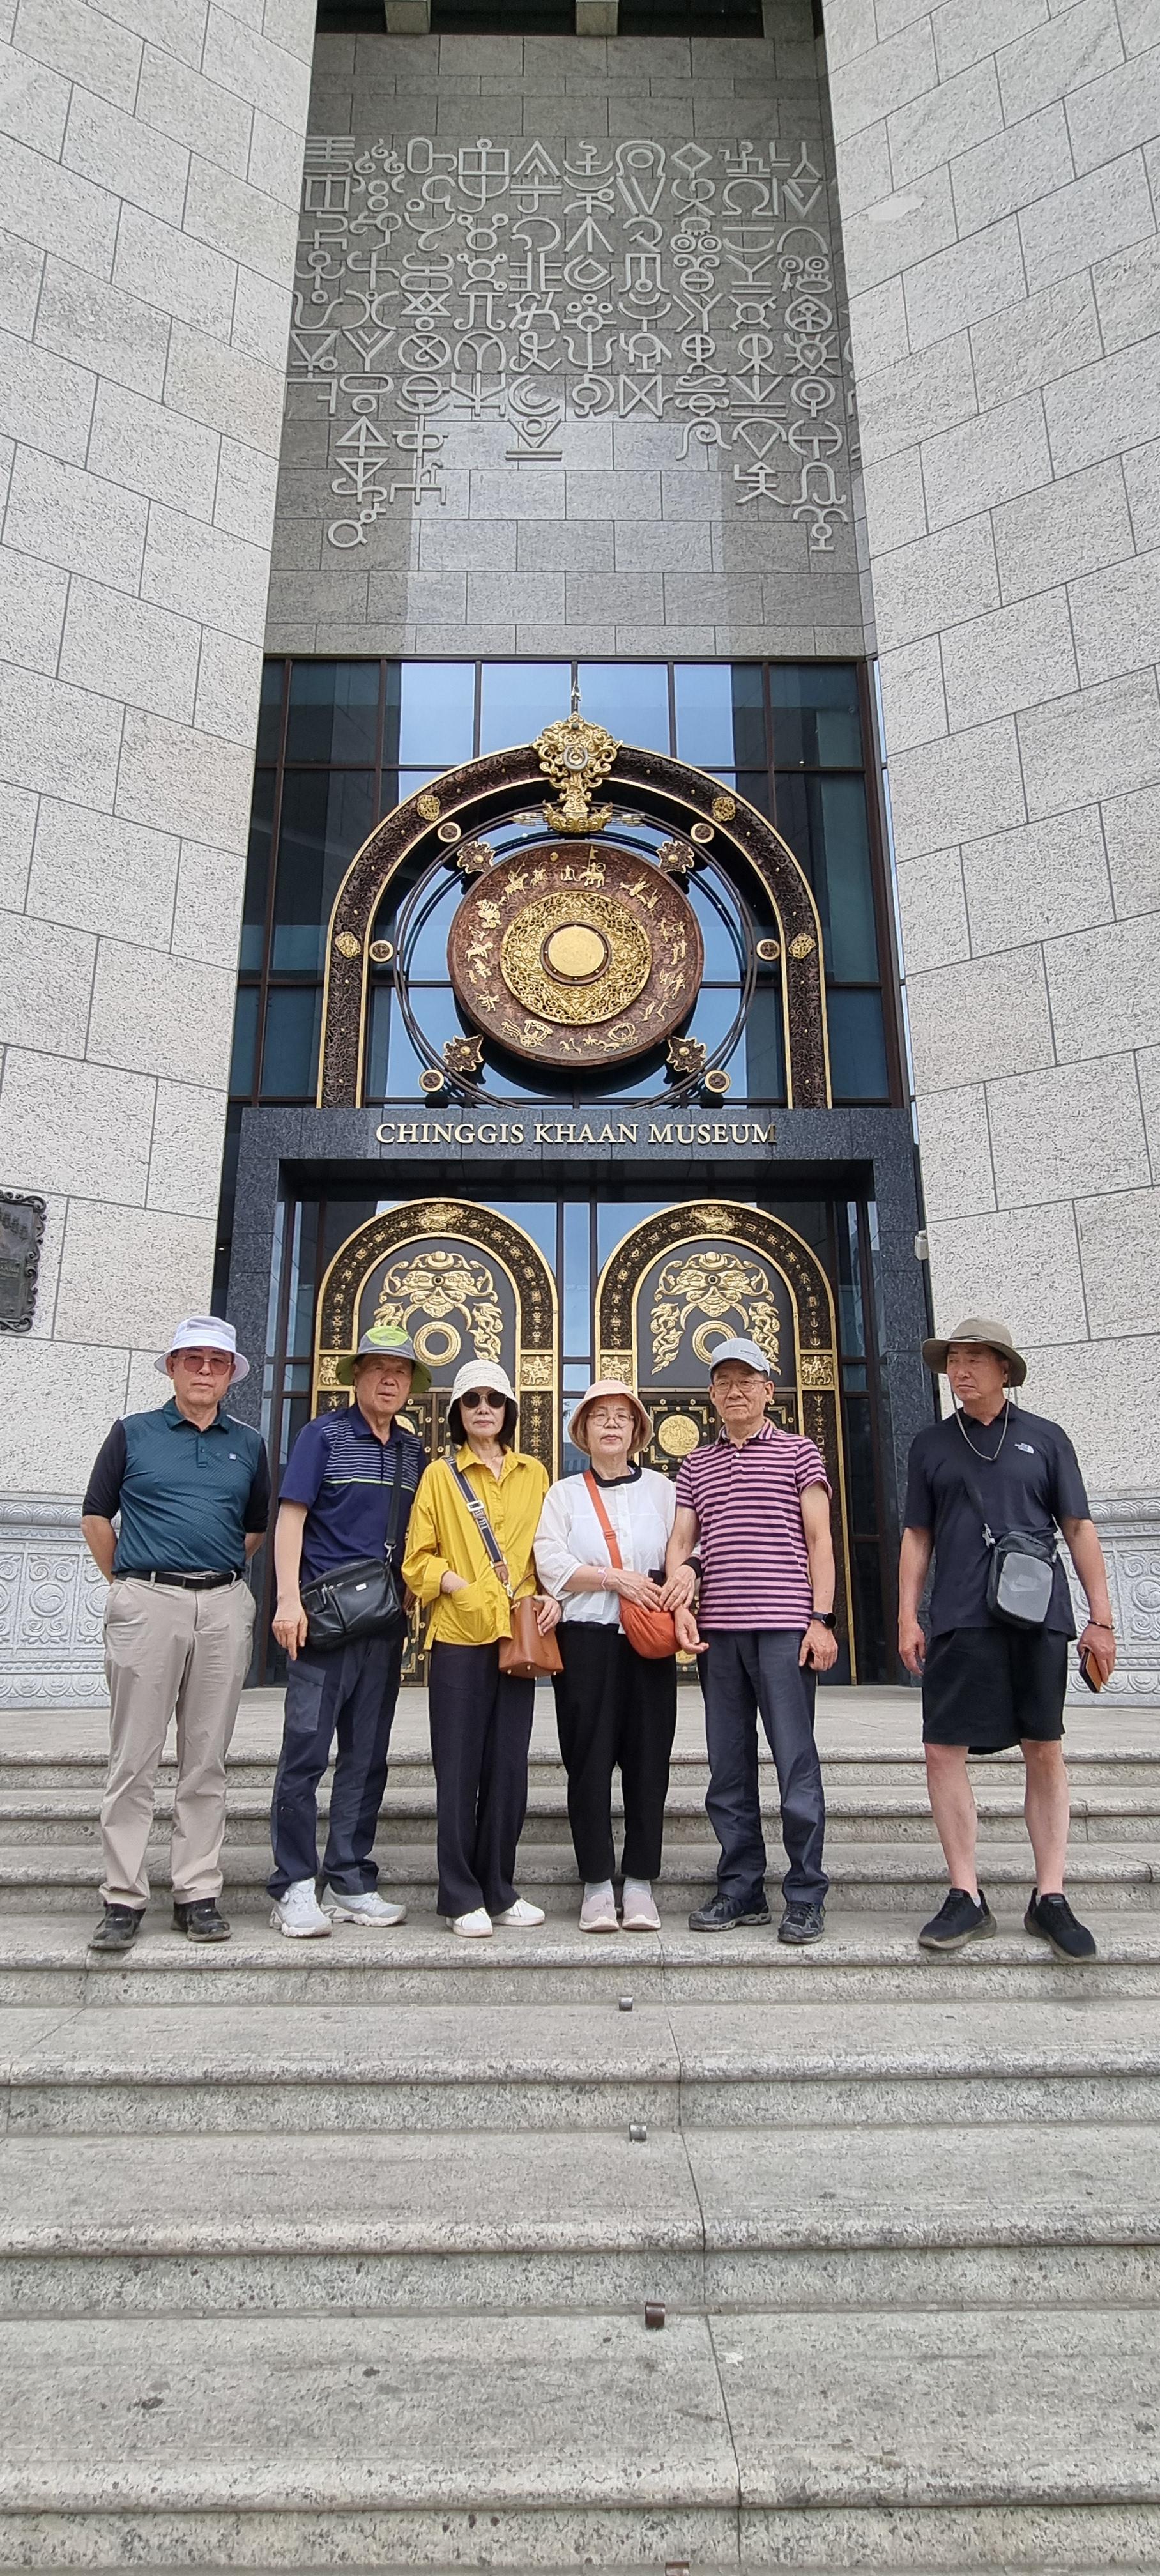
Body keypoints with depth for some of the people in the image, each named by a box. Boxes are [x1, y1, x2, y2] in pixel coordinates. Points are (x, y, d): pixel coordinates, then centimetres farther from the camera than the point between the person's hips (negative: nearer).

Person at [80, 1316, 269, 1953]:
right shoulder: (132, 1433, 6)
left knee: (206, 1761, 7)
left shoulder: (248, 1444, 12)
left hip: (225, 1607, 2)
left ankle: (198, 1894, 15)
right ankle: (123, 1898, 10)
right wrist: (126, 1583, 9)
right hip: (147, 1604, -2)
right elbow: (96, 1516, 10)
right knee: (134, 1759, 1)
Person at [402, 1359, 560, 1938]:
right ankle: (461, 1896, 11)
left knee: (509, 1765, 8)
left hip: (517, 1635, 3)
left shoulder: (533, 1474, 14)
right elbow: (418, 1558, 2)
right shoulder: (440, 1474, 5)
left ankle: (498, 1889, 20)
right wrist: (456, 1584, -12)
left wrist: (550, 1596, 0)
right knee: (459, 1766, 1)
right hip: (459, 1635, -3)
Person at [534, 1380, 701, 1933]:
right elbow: (550, 1563, -2)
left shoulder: (662, 1489, 12)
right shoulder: (564, 1493, 11)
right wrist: (615, 1579, -13)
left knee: (648, 1758, 1)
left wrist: (682, 1602, -15)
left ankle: (640, 1884, 11)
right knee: (589, 1759, -1)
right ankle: (597, 1884, 10)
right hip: (585, 1639, 0)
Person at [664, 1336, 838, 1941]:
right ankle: (740, 1890, 20)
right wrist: (681, 1570, -10)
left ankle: (805, 1896, 8)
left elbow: (819, 1540, 2)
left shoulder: (798, 1454, 6)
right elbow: (680, 1540, 14)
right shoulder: (695, 1467, 16)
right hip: (719, 1629, 4)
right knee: (727, 1766, 9)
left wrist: (821, 1619, -6)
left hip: (784, 1627, -4)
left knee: (796, 1764, -2)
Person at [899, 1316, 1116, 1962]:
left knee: (1046, 1752, 5)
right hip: (959, 1620, 1)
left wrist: (1102, 1619, 3)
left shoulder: (1044, 1438, 9)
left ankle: (1051, 1897, 15)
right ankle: (967, 1897, 9)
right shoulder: (932, 1444, 12)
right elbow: (918, 1537, 13)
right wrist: (908, 1616, 4)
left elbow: (1079, 1528, 8)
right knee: (944, 1750, -3)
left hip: (1039, 1617, -1)